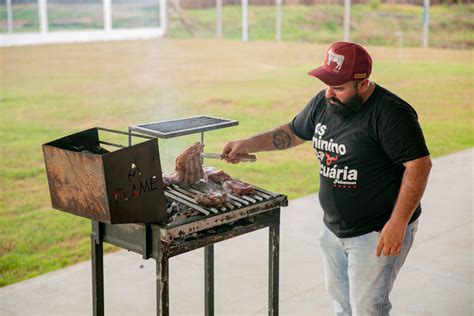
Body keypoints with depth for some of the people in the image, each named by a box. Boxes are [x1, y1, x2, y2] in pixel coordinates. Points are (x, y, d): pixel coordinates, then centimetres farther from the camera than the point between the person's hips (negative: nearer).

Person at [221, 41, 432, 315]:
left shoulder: (391, 113, -20)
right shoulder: (324, 103, 3)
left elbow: (419, 165, -21)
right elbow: (293, 133, 18)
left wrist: (398, 224, -24)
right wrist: (248, 144, 7)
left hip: (376, 234, -7)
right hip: (334, 230, 8)